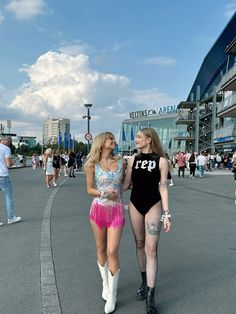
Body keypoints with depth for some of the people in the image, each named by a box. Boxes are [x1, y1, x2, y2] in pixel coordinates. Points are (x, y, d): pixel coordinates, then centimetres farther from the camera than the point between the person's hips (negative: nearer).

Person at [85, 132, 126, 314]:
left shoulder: (120, 162, 1)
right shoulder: (93, 164, -5)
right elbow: (90, 189, -2)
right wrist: (104, 193, -17)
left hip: (117, 211, 0)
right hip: (98, 209, 0)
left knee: (113, 252, -3)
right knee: (101, 249, 13)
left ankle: (112, 296, 15)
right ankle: (105, 284, 37)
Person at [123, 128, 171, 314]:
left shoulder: (161, 161, -6)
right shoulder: (133, 159, 3)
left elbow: (163, 188, -5)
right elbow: (126, 184, 5)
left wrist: (166, 214, -8)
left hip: (153, 206, -3)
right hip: (135, 205, 4)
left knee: (151, 249, -5)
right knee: (139, 244, 13)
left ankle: (150, 297, 3)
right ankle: (144, 281, 33)